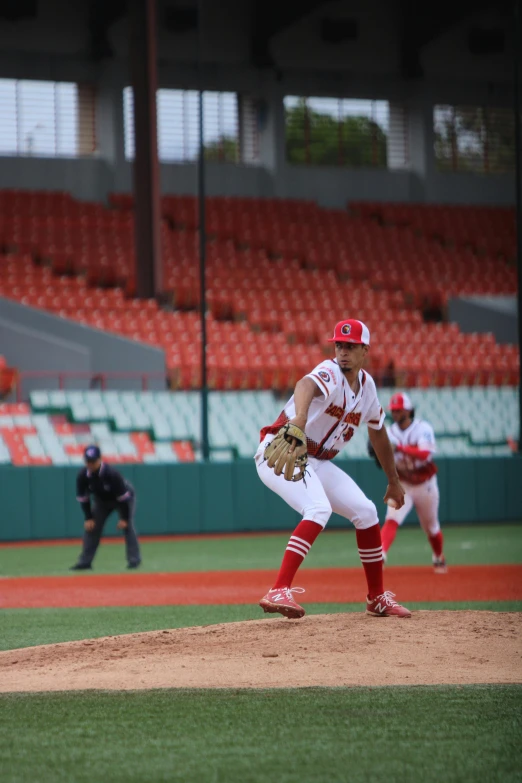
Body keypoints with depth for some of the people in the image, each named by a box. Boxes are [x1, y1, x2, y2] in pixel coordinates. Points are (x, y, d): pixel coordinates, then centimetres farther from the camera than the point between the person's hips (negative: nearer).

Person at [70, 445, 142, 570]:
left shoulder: (111, 474, -37)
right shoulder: (82, 476, -24)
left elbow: (123, 497, -30)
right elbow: (83, 498, -10)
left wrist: (124, 518, -27)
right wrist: (88, 518, -14)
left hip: (124, 498, -5)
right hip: (102, 501, 5)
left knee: (127, 526, -18)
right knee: (90, 527, -2)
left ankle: (134, 560, -14)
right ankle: (85, 561, 4)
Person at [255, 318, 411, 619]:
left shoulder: (366, 385, 7)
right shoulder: (330, 373, -19)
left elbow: (378, 433, 22)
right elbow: (306, 385, -46)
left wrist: (394, 481, 28)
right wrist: (300, 417, -68)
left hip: (318, 463, 8)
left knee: (366, 511, 5)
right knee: (319, 509, -31)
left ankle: (378, 598, 20)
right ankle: (279, 592, -39)